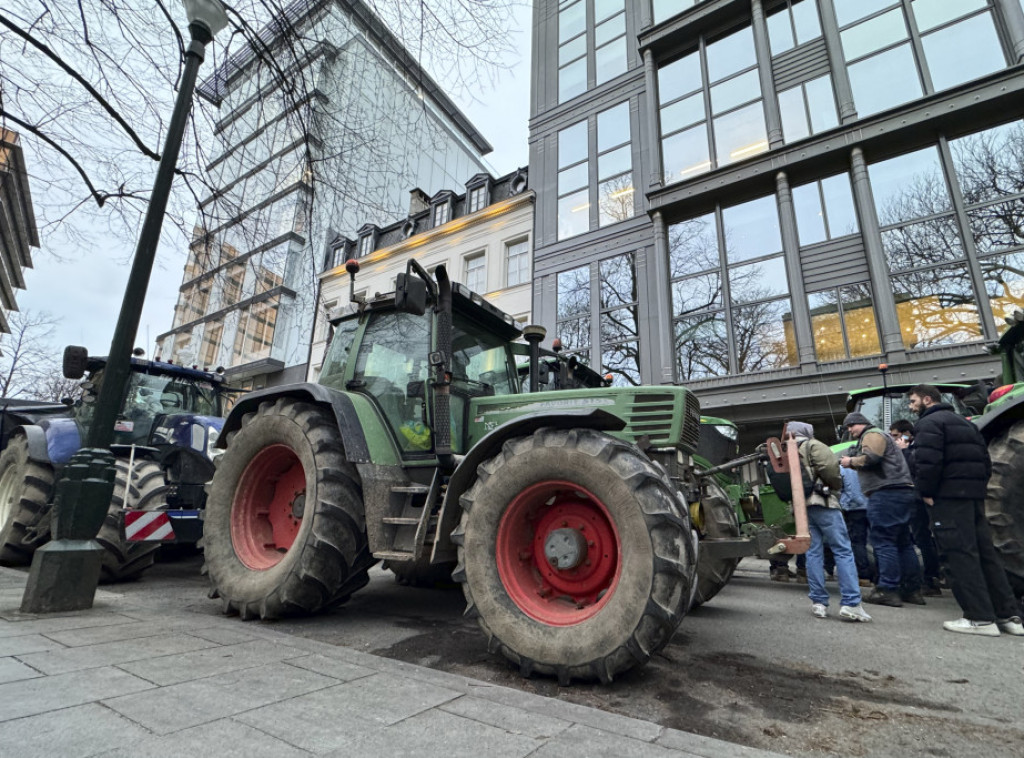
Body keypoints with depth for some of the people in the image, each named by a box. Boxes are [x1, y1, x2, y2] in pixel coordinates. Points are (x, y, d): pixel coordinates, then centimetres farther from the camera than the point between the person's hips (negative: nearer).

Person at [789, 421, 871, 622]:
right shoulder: (812, 445, 0)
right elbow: (829, 466, -14)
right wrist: (836, 485, 2)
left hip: (800, 505, 6)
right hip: (821, 501, -6)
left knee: (813, 552, 6)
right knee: (843, 551, -4)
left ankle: (818, 603, 3)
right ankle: (850, 604, -10)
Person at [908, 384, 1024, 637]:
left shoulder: (930, 422, -8)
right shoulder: (965, 422, 23)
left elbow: (929, 462, -21)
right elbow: (985, 461, 21)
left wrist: (926, 492, -10)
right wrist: (977, 487, 18)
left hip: (948, 497, -10)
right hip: (974, 496, 10)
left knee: (961, 554, -7)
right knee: (985, 552, 12)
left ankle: (980, 618, -6)